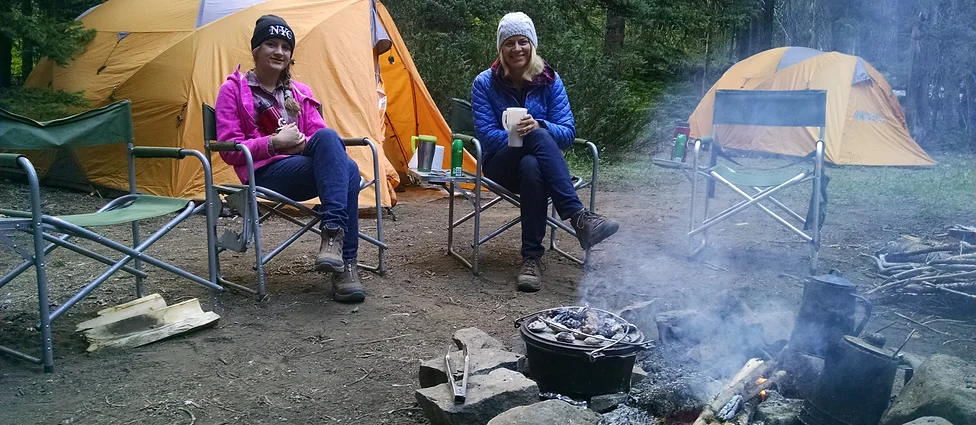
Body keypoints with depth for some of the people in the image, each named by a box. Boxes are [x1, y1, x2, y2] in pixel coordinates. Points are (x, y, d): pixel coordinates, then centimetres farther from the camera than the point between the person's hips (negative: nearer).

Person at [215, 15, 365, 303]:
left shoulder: (299, 92, 18)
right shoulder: (233, 90, 4)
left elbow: (317, 134, 13)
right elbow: (229, 150, -2)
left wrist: (302, 143, -11)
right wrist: (274, 143, -16)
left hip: (304, 167, 5)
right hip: (265, 174, -5)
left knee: (348, 168, -31)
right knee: (329, 139, -32)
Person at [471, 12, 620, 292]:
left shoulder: (549, 80, 1)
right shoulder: (484, 83, -2)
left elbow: (568, 133, -6)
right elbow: (487, 136, -9)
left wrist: (539, 126, -28)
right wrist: (525, 135, -25)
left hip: (538, 162, 2)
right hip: (502, 165, -2)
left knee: (532, 167, -38)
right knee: (539, 139, -36)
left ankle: (531, 258, -37)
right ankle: (579, 219, -45)